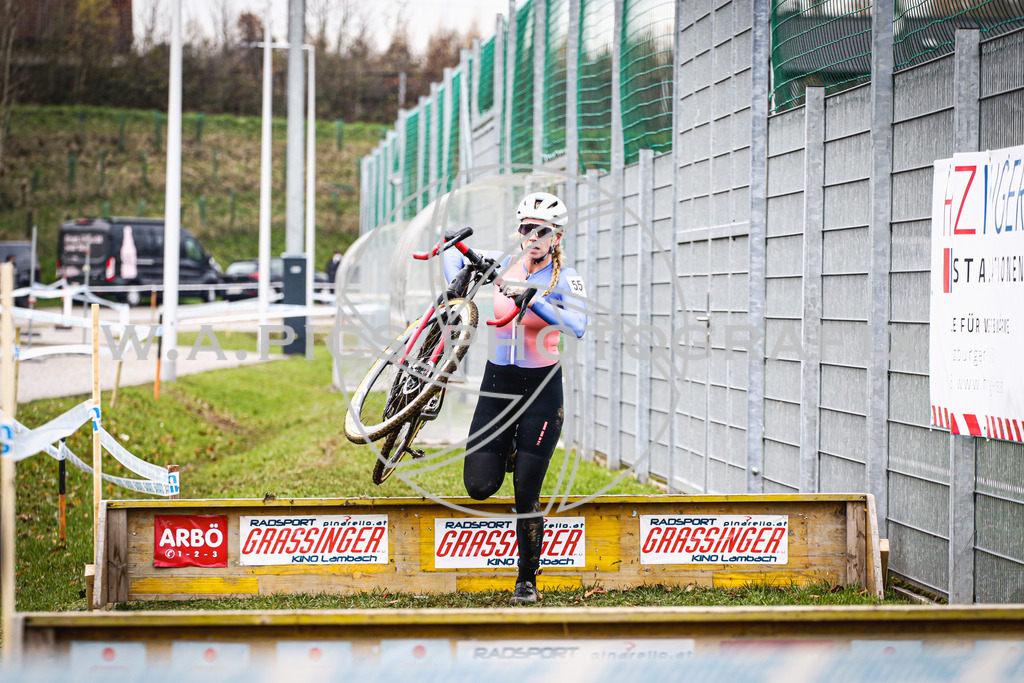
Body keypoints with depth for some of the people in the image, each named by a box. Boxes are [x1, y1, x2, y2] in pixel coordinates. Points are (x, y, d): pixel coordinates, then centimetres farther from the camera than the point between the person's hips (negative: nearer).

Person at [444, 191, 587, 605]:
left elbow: (577, 325, -26)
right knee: (480, 486, -3)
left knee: (526, 494, -5)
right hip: (496, 385, 4)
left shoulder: (564, 278, -6)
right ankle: (508, 452, 31)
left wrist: (531, 299, -35)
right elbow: (454, 255, 19)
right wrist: (457, 287, 0)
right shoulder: (505, 267, 4)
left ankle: (527, 581, 10)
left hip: (541, 390, -4)